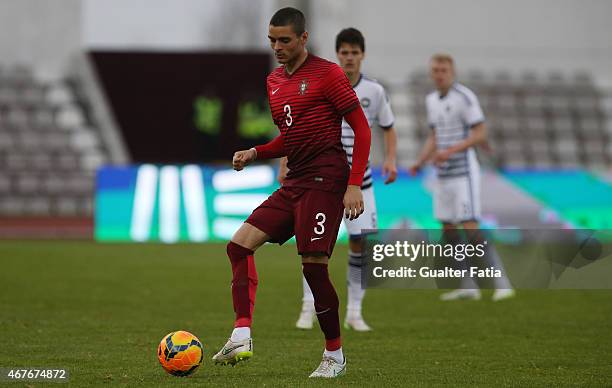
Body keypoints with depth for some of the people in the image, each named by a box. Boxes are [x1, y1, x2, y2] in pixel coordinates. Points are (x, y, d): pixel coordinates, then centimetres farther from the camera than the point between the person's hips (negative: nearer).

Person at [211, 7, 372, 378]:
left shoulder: (327, 74, -7)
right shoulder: (274, 81, 17)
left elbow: (362, 128, -8)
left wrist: (355, 185, -15)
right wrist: (255, 153, 8)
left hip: (325, 179, -8)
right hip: (294, 182, 8)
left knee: (314, 266, -10)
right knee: (240, 244, -4)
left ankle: (335, 356, 5)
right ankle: (242, 337, -10)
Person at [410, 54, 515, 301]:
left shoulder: (465, 97, -12)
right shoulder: (432, 100, 12)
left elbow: (480, 135, -15)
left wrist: (451, 151, -25)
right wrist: (420, 162, 5)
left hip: (464, 174, -8)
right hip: (443, 176, 8)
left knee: (470, 229, -15)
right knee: (448, 230, 7)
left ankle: (501, 284, -12)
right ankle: (468, 287, 15)